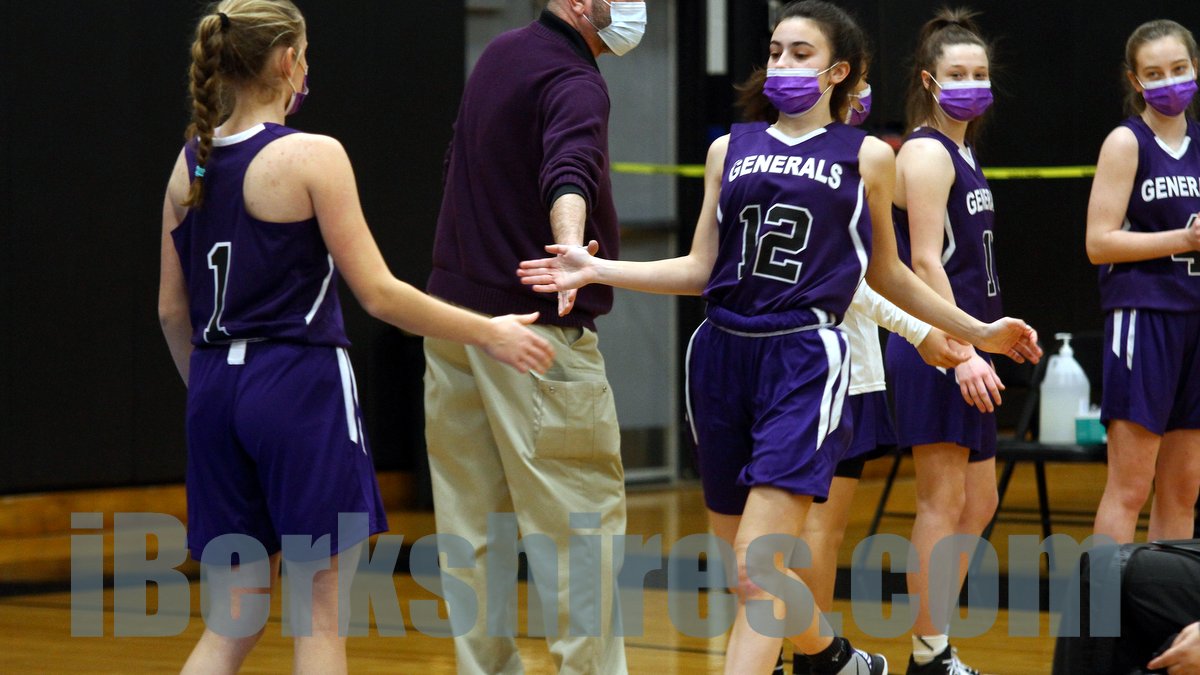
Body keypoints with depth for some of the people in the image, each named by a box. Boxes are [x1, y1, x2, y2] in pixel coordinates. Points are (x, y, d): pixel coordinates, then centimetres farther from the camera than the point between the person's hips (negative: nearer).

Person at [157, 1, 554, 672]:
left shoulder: (191, 163, 8)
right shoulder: (311, 156, -10)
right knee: (321, 618, 4)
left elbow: (172, 309, 12)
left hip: (219, 390, 6)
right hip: (299, 388, -6)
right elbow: (378, 293, -11)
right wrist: (489, 333, -2)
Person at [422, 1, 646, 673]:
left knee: (474, 522, 9)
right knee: (580, 521, -4)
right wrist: (570, 248, -54)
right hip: (532, 327, -9)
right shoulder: (574, 82, -16)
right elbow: (568, 175, -36)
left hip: (455, 314, 9)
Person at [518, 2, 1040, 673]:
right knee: (746, 564, 11)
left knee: (758, 573, -16)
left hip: (805, 359, -4)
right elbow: (701, 270, 11)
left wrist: (977, 331, 20)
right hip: (723, 355, 4)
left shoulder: (867, 156, 7)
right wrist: (596, 270, 0)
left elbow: (885, 272, 18)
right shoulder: (731, 148, 14)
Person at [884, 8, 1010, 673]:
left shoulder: (961, 153, 18)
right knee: (943, 504, -6)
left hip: (966, 349, 10)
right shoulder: (926, 153, -10)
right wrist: (964, 353, -24)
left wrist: (981, 347, 19)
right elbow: (925, 262, -18)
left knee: (978, 504, 13)